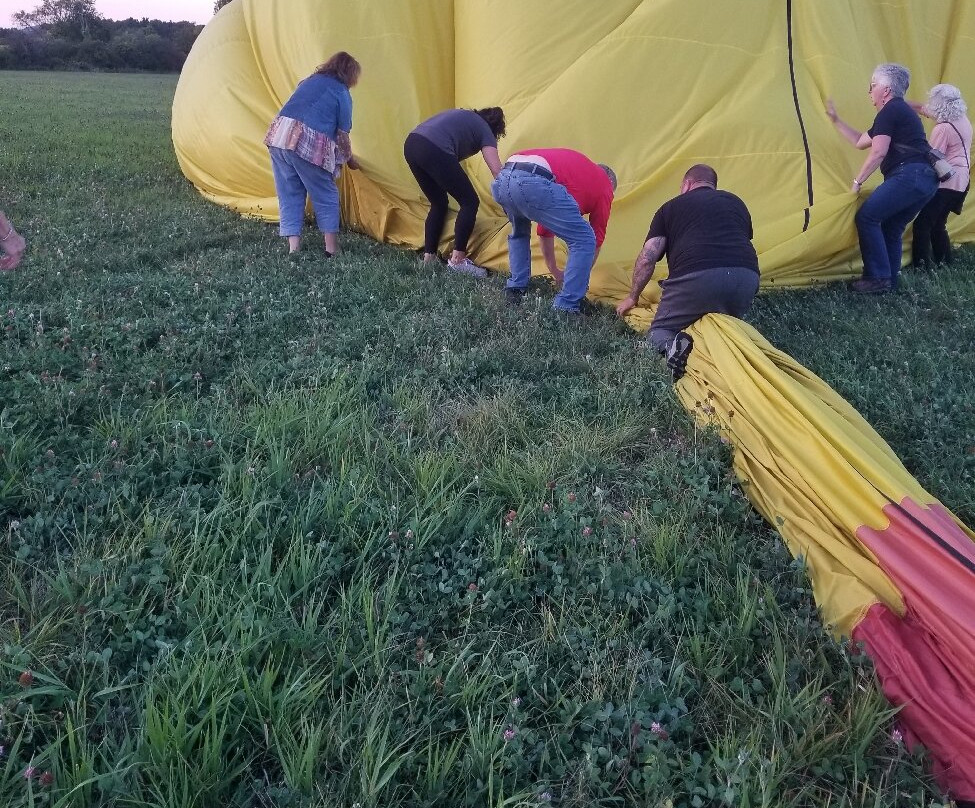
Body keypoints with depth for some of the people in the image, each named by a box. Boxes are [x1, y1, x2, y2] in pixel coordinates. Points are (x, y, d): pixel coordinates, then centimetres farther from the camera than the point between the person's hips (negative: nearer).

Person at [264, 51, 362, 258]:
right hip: (308, 144, -6)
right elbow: (342, 135, 6)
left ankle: (293, 246, 9)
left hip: (279, 134, 6)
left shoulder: (310, 81, 25)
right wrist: (350, 159, 24)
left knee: (289, 194, 13)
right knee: (326, 195, 8)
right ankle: (331, 248, 7)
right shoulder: (341, 92, 7)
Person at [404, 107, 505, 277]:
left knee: (439, 203, 22)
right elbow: (497, 170, 1)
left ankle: (428, 257, 20)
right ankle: (457, 260, 2)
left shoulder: (464, 117, 33)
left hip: (410, 145, 8)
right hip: (434, 151, -8)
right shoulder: (485, 130, 13)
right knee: (470, 202, 5)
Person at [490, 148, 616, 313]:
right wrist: (581, 278, 42)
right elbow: (597, 239, 28)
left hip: (501, 180, 7)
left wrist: (555, 272, 55)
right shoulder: (604, 185, 25)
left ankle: (515, 289, 34)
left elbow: (545, 230, 47)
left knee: (519, 233, 38)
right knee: (584, 241, 9)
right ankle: (564, 308, 8)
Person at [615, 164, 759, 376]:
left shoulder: (671, 207, 20)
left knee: (658, 332, 16)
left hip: (696, 277, -3)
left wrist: (632, 297, 28)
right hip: (747, 278, 4)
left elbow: (647, 258, 14)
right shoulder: (736, 202, 29)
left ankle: (671, 346, -19)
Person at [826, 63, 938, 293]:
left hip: (909, 175, -10)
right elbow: (859, 141, 33)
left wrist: (857, 181, -4)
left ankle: (878, 278, -12)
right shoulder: (899, 111, 28)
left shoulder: (890, 110, -4)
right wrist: (835, 119, 35)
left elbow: (878, 152, -13)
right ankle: (889, 281, 17)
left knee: (867, 217, -10)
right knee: (891, 228, 15)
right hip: (925, 179, 10)